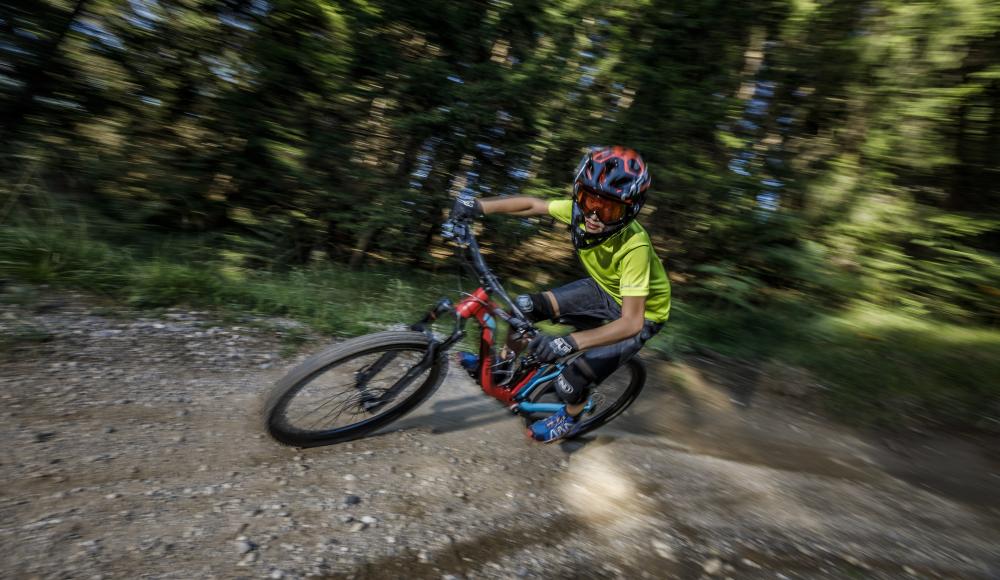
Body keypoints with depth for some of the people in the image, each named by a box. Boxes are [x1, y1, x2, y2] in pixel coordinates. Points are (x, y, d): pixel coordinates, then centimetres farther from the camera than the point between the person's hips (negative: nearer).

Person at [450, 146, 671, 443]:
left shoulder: (634, 247, -38)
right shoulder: (582, 213, -22)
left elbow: (631, 322, -39)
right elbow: (533, 205, -9)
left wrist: (569, 343, -51)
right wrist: (479, 205, -18)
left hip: (642, 314, -5)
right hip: (603, 289, 6)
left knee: (571, 382, -15)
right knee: (525, 307, -11)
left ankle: (570, 417, 23)